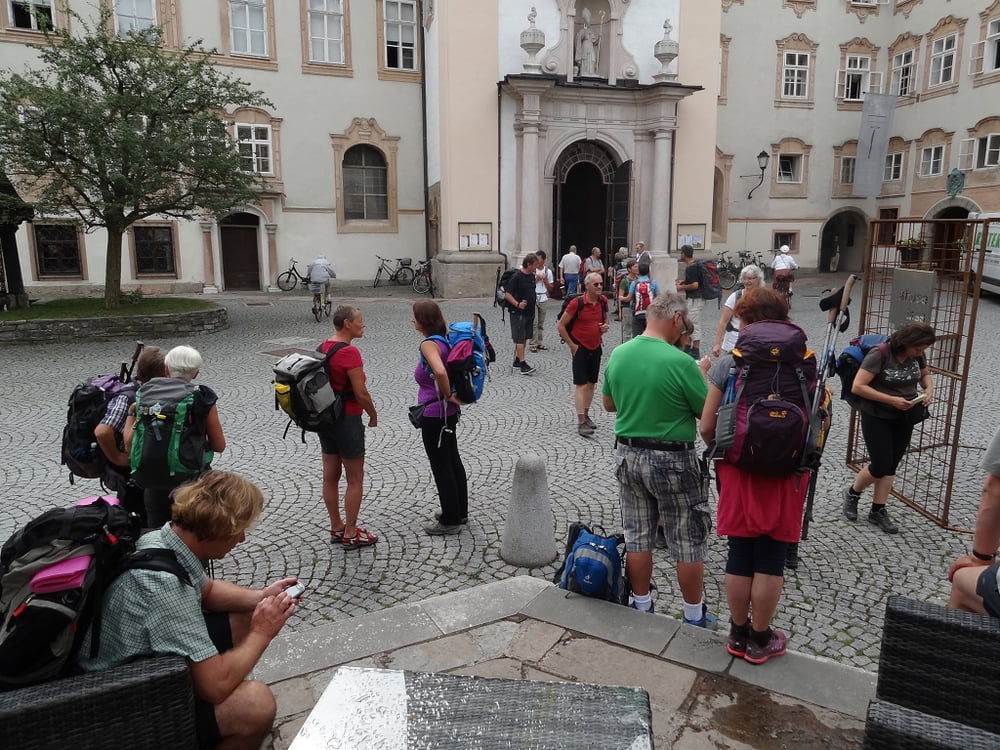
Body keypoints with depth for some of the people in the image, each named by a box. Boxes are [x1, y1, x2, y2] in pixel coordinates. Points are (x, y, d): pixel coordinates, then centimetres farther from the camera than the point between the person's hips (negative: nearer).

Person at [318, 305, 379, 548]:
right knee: (355, 480, 4)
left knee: (330, 477, 15)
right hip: (347, 420, -9)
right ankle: (350, 534, 12)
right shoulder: (349, 352, -20)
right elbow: (361, 393, -20)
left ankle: (336, 528, 27)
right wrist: (373, 416, -4)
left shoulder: (322, 348, 6)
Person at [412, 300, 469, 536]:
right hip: (448, 411, 9)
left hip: (434, 414, -9)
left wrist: (448, 395, -23)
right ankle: (459, 512, 33)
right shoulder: (444, 339, 6)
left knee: (441, 466, 3)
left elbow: (440, 371, -39)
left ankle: (450, 521, 16)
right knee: (453, 461, 19)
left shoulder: (429, 343, -21)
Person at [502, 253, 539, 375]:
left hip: (529, 313, 8)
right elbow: (507, 294, -16)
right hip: (518, 313, -8)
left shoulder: (532, 276, 9)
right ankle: (522, 365, -5)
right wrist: (517, 304, -28)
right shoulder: (517, 277, -14)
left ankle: (517, 362, 23)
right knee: (520, 339, -5)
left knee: (524, 338, 13)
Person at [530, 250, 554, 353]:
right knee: (534, 322, -7)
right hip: (533, 299, -3)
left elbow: (550, 288, 10)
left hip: (543, 299, 3)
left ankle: (539, 343, 14)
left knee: (541, 323, 7)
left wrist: (544, 280, -5)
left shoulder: (548, 271, 7)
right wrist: (536, 279, -11)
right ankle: (533, 344, -3)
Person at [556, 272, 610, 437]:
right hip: (580, 348, -6)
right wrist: (572, 345, -10)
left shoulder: (603, 301, 1)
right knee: (581, 384, -8)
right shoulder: (577, 303, -16)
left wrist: (605, 327, -2)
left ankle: (586, 415, 28)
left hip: (596, 348, 6)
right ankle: (581, 423, -6)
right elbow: (560, 326, -11)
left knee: (591, 383, 13)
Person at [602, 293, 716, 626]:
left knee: (637, 537, 15)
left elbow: (608, 404, 10)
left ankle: (641, 607, 28)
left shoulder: (617, 355, -2)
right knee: (688, 542, 10)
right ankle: (695, 616, 23)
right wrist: (701, 375, 4)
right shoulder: (681, 362, -21)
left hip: (628, 454, 6)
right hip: (671, 460, -5)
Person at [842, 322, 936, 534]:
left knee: (891, 467, 9)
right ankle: (851, 492, 23)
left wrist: (929, 388, -4)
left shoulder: (917, 355, -2)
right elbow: (857, 387, -23)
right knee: (880, 467, -4)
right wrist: (891, 400, -25)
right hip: (877, 418, -6)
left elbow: (925, 374, 19)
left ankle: (877, 511, 20)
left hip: (904, 418, 6)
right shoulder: (879, 354, -20)